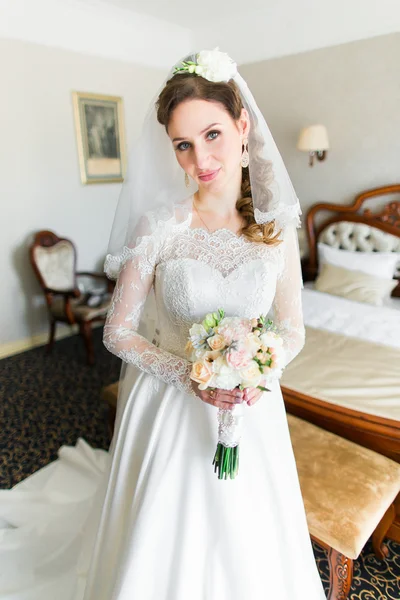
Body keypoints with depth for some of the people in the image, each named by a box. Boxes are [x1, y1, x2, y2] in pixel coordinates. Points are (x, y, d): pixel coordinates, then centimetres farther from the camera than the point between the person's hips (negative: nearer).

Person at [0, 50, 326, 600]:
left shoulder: (276, 227, -5)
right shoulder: (157, 227, -13)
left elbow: (293, 330, 2)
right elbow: (118, 333, -8)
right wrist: (189, 375, -20)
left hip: (251, 411, 3)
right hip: (168, 407, -2)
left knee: (246, 550, 23)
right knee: (163, 547, 19)